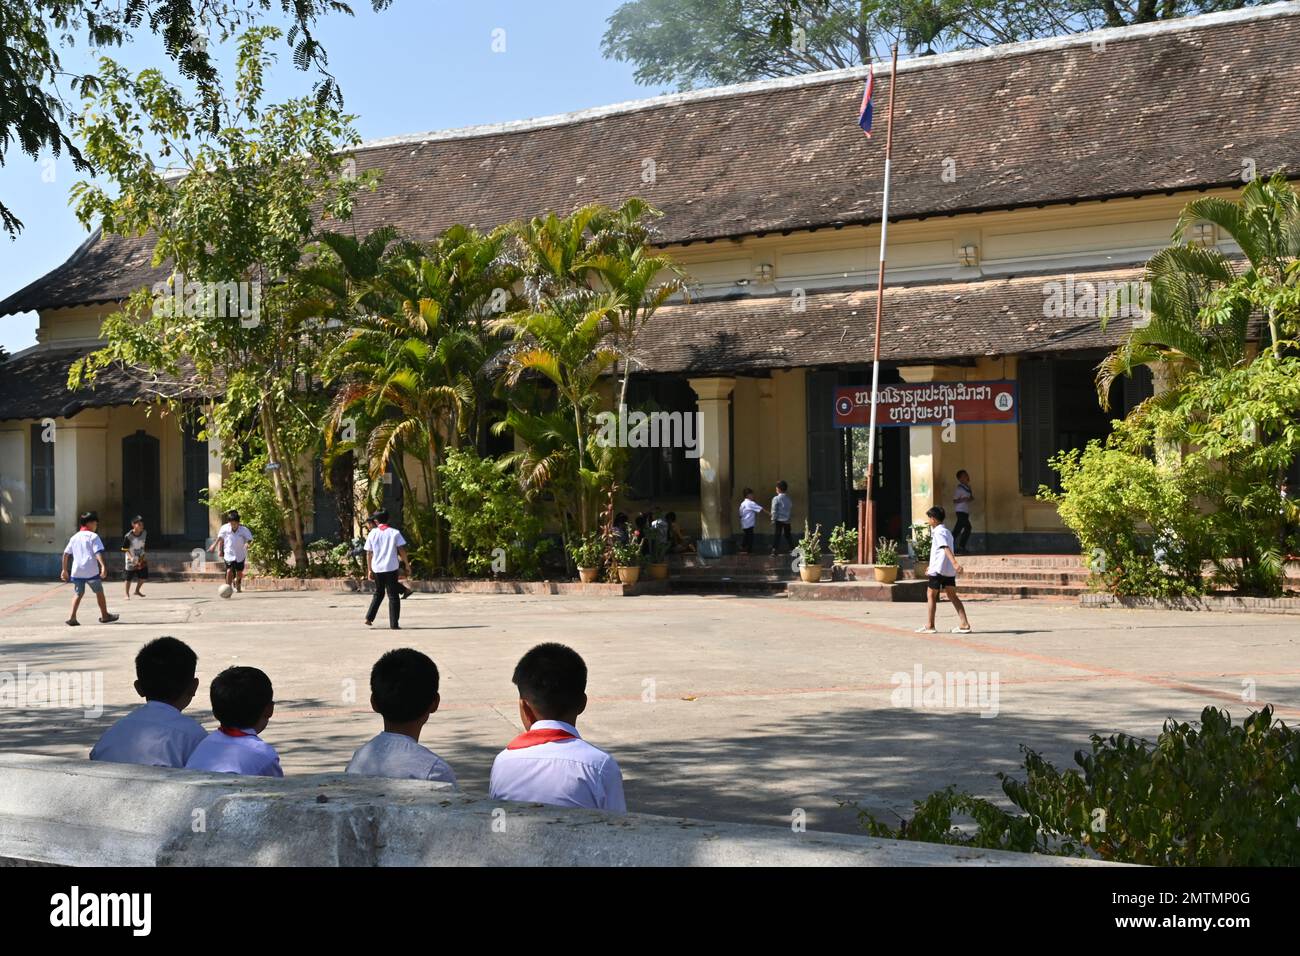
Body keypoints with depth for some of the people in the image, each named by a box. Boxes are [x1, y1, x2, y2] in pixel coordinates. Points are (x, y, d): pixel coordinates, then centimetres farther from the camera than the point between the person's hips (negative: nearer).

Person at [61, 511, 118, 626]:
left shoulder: (74, 537, 13)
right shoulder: (93, 536, -4)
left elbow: (66, 554, 15)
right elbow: (98, 553, -17)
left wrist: (65, 570, 21)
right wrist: (103, 566, -25)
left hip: (77, 571, 5)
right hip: (91, 571, -5)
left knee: (78, 593, 10)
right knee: (99, 592, 12)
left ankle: (72, 617, -8)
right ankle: (104, 616, 23)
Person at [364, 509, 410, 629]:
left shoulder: (372, 534, 2)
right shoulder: (394, 533, -2)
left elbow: (369, 553, 4)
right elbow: (402, 550, -7)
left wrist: (369, 570, 11)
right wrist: (407, 565, 2)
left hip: (377, 568, 2)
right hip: (391, 568, -2)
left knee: (378, 593, 21)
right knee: (393, 596, 3)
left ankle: (369, 617, 12)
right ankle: (394, 624, -1)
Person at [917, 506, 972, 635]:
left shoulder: (939, 532, -11)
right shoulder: (946, 531, 19)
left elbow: (946, 548, -26)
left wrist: (954, 563, -39)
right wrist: (931, 567, 37)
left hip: (938, 569, -9)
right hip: (949, 571, 9)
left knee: (931, 595, 3)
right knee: (952, 596, 6)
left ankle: (929, 625, 6)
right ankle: (965, 624, -2)